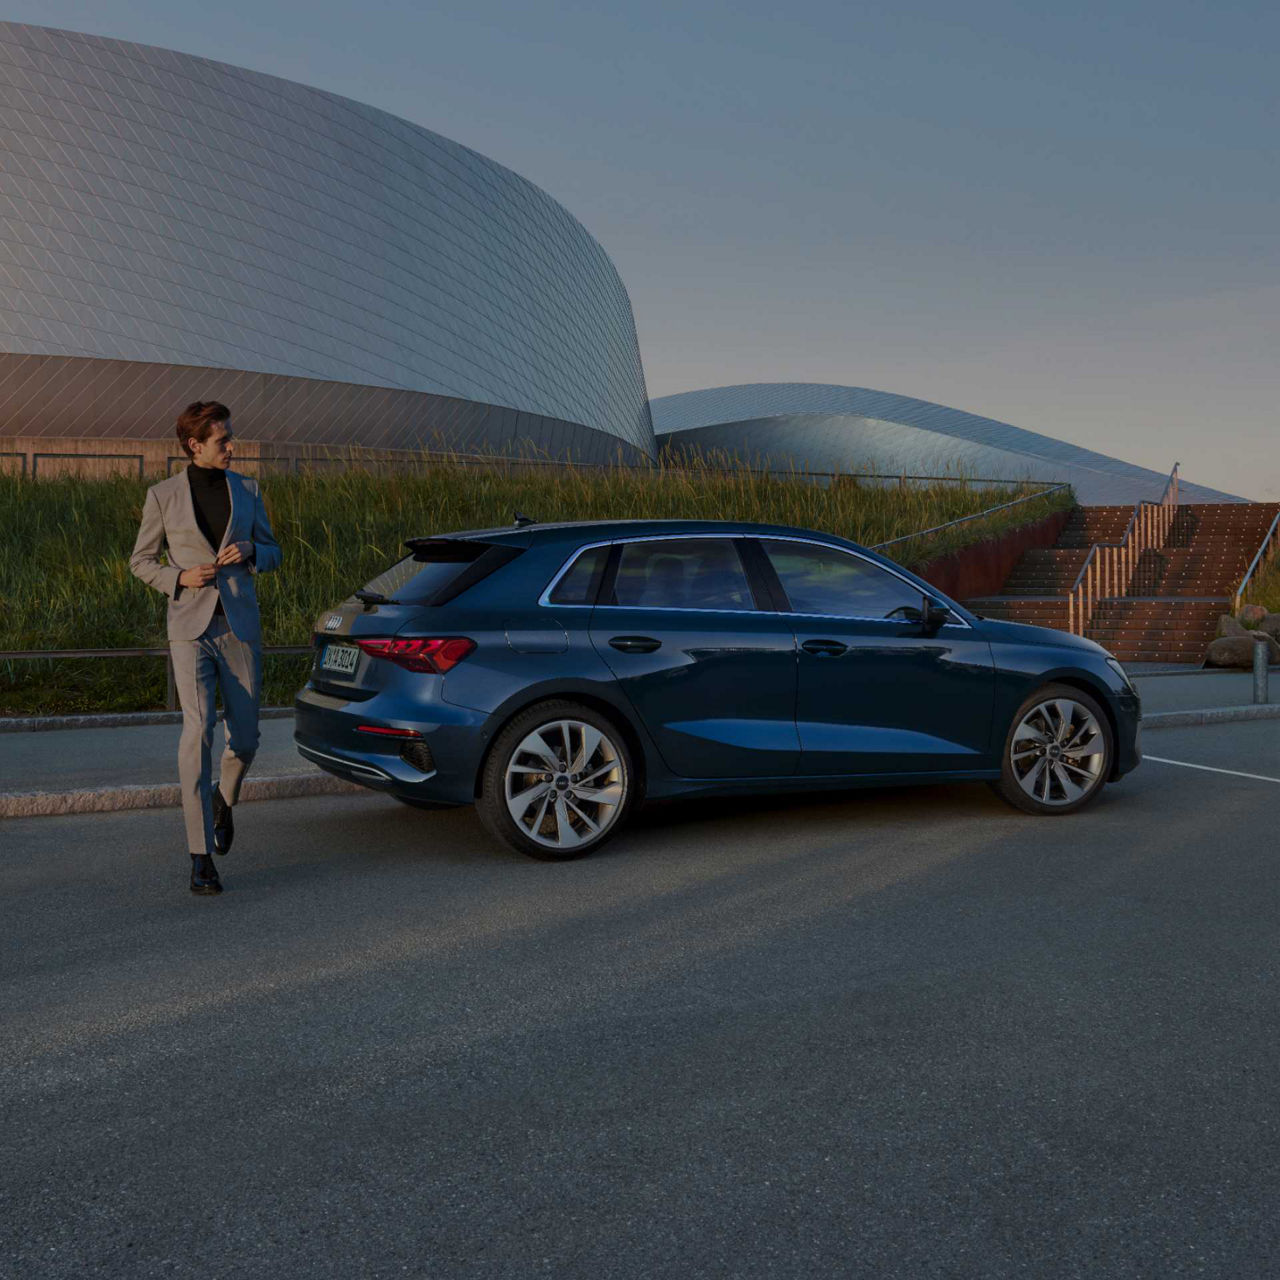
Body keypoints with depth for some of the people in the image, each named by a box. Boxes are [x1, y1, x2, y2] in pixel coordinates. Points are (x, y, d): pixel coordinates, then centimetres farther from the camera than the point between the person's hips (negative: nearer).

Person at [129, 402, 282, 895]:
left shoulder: (246, 490, 6)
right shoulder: (163, 495, 0)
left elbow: (272, 555, 12)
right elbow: (142, 560, 9)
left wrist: (249, 550, -11)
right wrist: (180, 578, -11)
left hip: (241, 628, 3)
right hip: (191, 629, -3)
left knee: (245, 739, 5)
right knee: (198, 731, -17)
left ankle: (224, 797, 42)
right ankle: (201, 858, -12)